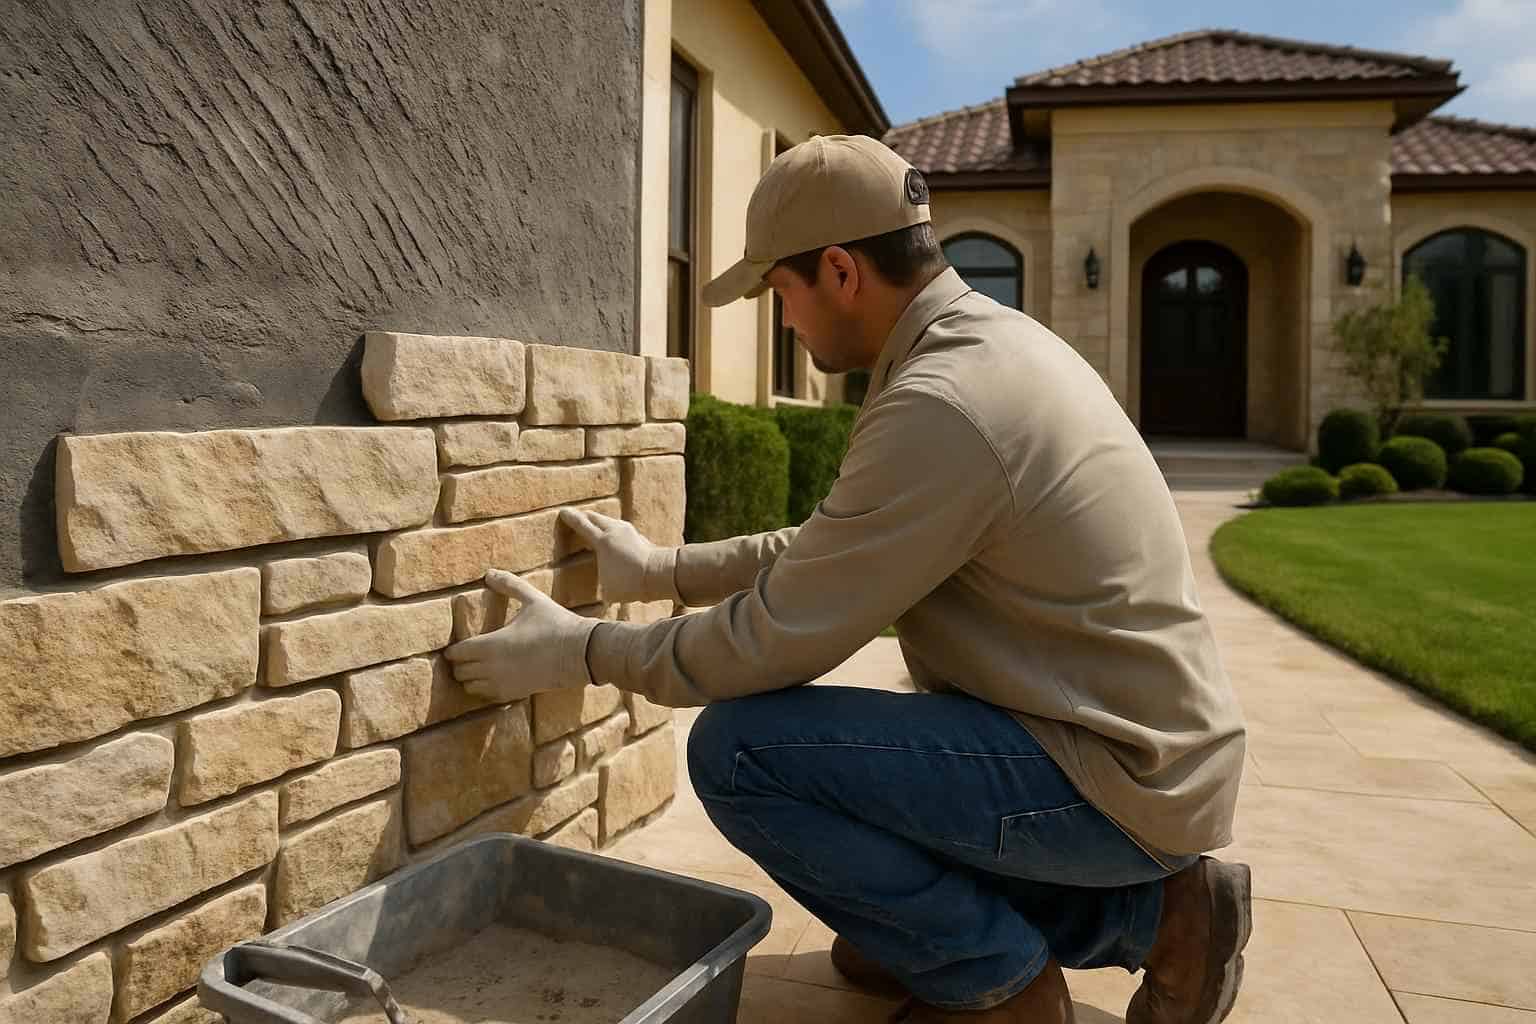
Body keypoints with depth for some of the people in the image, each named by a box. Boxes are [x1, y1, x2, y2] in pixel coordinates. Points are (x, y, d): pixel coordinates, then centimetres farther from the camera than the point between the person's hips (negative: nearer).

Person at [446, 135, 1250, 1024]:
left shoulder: (941, 404, -24)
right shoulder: (993, 342, 8)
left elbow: (777, 636, -19)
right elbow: (830, 553, 15)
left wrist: (580, 651, -5)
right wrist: (664, 568, 17)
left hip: (1117, 780, -10)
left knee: (740, 749, -16)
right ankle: (1145, 909, 16)